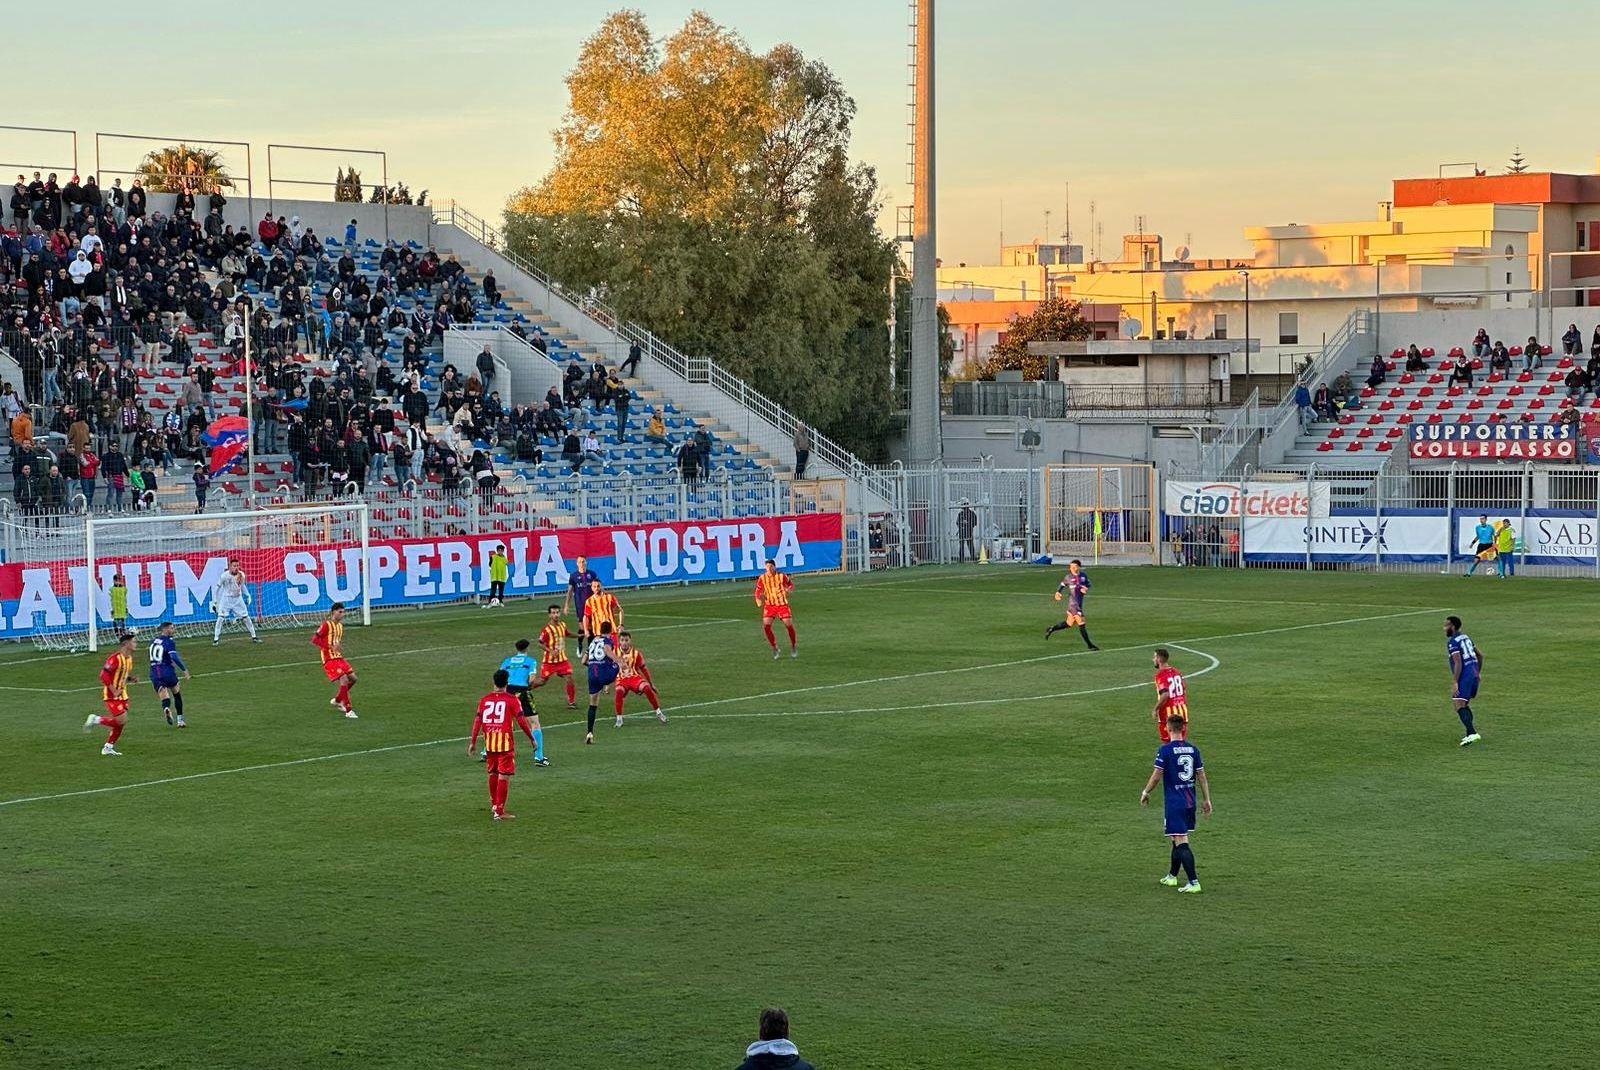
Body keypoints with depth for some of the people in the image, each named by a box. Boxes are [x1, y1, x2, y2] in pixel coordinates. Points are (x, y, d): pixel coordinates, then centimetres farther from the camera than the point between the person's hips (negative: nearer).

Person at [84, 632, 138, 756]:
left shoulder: (129, 658, 9)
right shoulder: (115, 658, -20)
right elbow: (103, 674, -23)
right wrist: (114, 690, -23)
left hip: (122, 694, 9)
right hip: (111, 695, -9)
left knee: (120, 723, 7)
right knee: (121, 720, -14)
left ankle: (108, 747, 18)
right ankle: (96, 719, 3)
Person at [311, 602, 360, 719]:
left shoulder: (340, 626, 14)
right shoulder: (326, 625, -11)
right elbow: (314, 640, -17)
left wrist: (339, 647, 6)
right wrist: (331, 647, -23)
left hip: (339, 657, 9)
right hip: (329, 659, -9)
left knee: (352, 678, 6)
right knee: (344, 680, -19)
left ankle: (337, 700, 27)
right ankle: (348, 711, -14)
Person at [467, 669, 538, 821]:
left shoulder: (484, 699, 6)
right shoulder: (511, 699, -5)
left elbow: (477, 720, 3)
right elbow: (521, 720, -9)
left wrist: (472, 742, 8)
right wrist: (531, 738, -1)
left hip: (489, 741, 5)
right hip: (505, 741, -5)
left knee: (492, 773, 20)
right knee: (504, 776, -3)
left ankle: (493, 805, 33)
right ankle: (499, 811, -6)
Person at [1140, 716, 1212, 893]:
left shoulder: (1165, 750, -12)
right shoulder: (1193, 749, 5)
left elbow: (1157, 775, -9)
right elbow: (1201, 776, 7)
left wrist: (1145, 793, 6)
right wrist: (1206, 800, 14)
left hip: (1174, 803, -6)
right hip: (1190, 802, 6)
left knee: (1181, 842, -7)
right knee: (1178, 839, 20)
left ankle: (1193, 882, -14)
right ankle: (1172, 876, 33)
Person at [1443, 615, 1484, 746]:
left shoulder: (1452, 642, -11)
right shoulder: (1465, 637, 17)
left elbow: (1458, 663, -20)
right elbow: (1480, 654, 23)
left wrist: (1455, 683, -19)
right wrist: (1478, 672, 32)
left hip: (1464, 676, -9)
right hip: (1474, 674, 9)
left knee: (1459, 706, -12)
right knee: (1465, 704, 21)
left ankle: (1472, 733, -26)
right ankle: (1470, 733, 17)